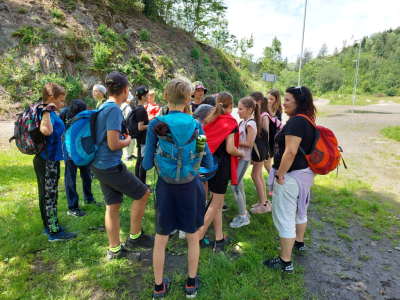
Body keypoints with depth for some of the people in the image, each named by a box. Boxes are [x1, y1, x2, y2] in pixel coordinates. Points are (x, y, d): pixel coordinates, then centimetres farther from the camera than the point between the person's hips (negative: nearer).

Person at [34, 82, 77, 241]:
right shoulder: (47, 113, -19)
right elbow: (46, 130, -42)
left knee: (47, 195, 18)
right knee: (50, 196, 0)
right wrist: (47, 110, -32)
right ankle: (54, 233, 12)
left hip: (47, 160, 10)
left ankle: (49, 226, 32)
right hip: (47, 161, -10)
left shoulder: (49, 113, 10)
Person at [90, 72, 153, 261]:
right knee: (143, 194, 3)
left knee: (112, 206, 14)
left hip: (100, 165, 9)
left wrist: (122, 137, 14)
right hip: (111, 166, -9)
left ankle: (114, 249, 26)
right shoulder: (114, 110, -18)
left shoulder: (103, 108, 12)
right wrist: (128, 140, -4)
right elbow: (113, 144, -22)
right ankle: (134, 237, 17)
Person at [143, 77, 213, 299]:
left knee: (161, 240, 18)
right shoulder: (196, 125, -8)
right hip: (191, 187, 1)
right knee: (193, 237, 20)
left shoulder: (156, 125, -11)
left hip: (166, 187, 0)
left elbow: (147, 164, -8)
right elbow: (208, 163, -4)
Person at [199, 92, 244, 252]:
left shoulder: (210, 120, 6)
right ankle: (199, 237, 13)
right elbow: (230, 149, -18)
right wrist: (241, 153, 0)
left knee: (218, 204, 15)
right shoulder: (230, 122, -13)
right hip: (223, 166, -7)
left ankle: (219, 239, 21)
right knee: (215, 204, 6)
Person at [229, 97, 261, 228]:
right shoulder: (242, 122, 11)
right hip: (238, 157, 9)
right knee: (239, 186, 15)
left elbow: (249, 144, -20)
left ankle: (243, 217, 6)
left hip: (244, 159, -9)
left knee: (234, 186, -8)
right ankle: (244, 212, 29)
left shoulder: (250, 123, -15)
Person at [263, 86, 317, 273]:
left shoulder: (296, 121, -21)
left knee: (284, 216, -2)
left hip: (291, 175, -11)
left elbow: (290, 152, -29)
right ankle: (299, 242, 48)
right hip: (305, 173, 11)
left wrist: (280, 174, -20)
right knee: (299, 209, 26)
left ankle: (285, 262, 9)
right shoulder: (308, 121, 10)